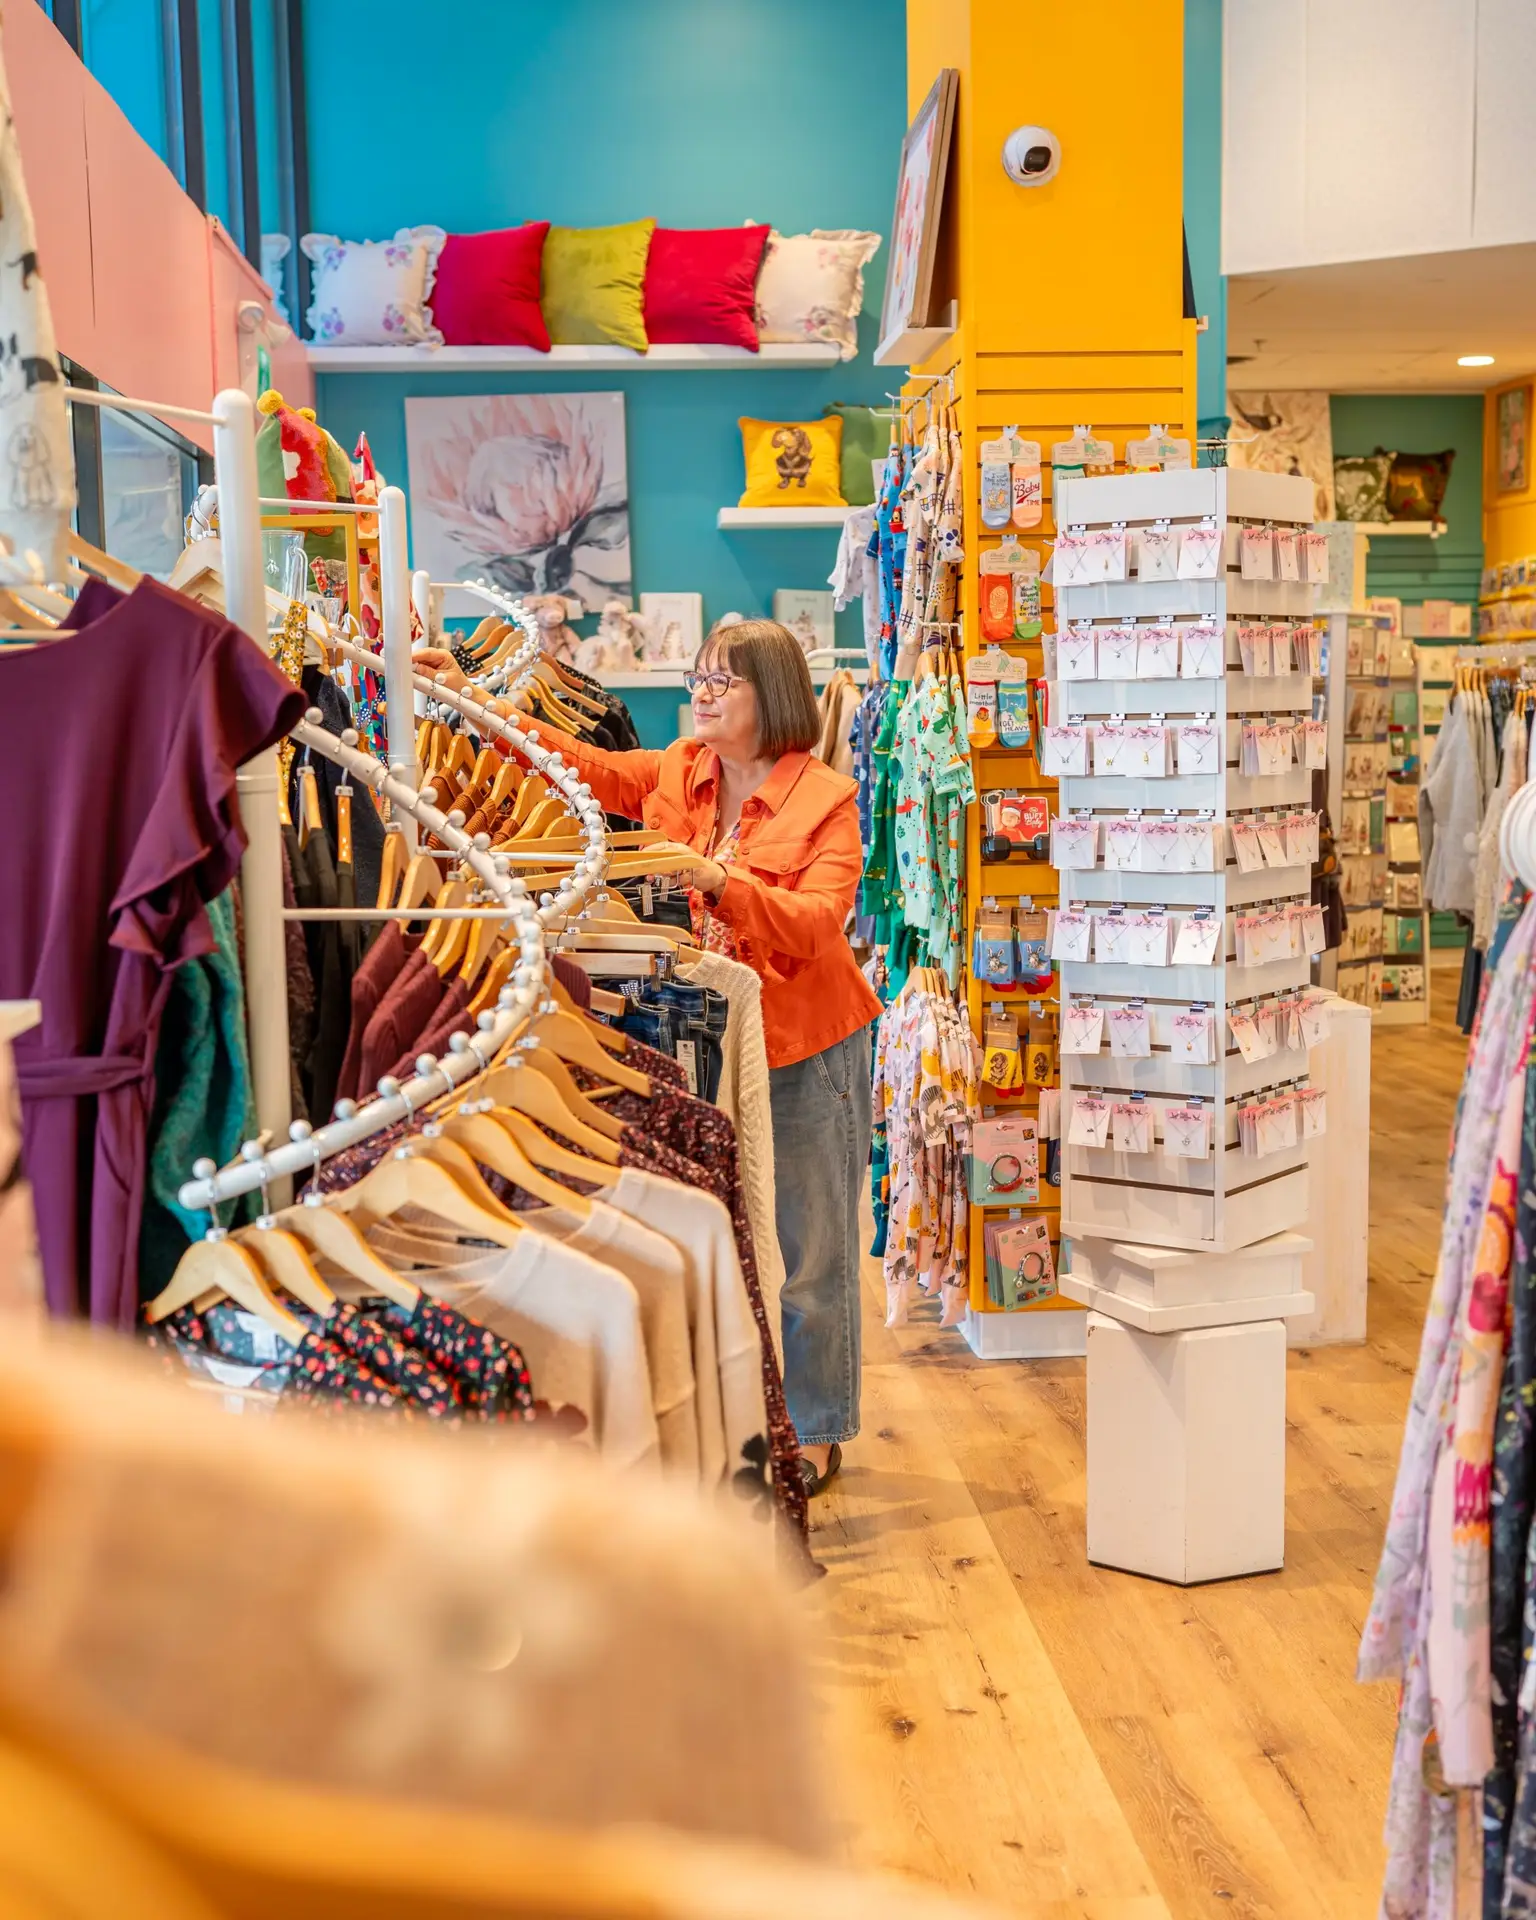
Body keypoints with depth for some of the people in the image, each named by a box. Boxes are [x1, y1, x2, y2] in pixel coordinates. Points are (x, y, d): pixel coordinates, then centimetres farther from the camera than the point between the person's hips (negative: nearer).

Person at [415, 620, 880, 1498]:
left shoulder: (825, 798, -10)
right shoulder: (678, 773, 6)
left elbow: (815, 924, -20)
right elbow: (582, 763, 3)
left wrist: (720, 881, -34)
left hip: (804, 1042, -5)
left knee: (807, 1247, 5)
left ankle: (815, 1430, 21)